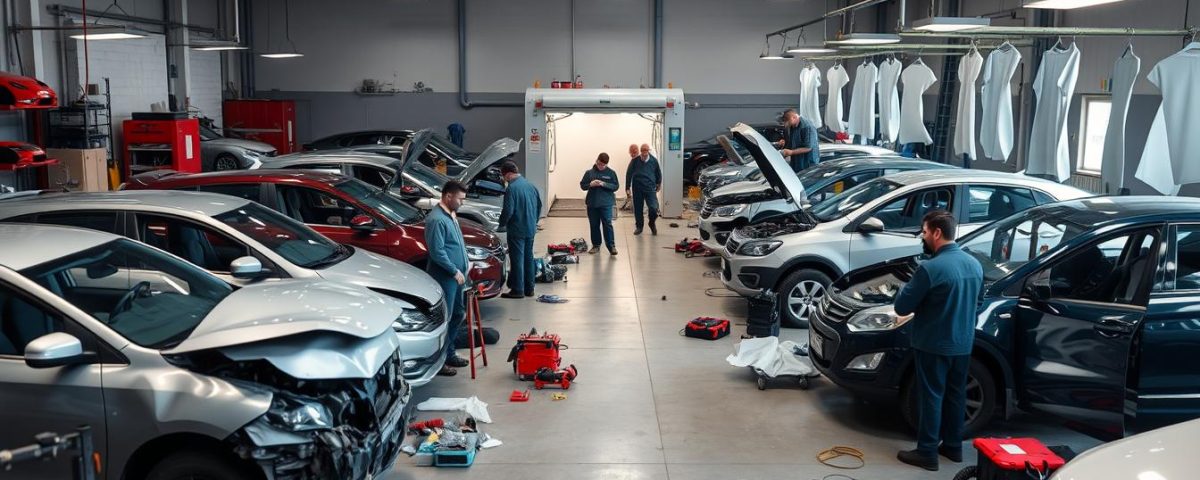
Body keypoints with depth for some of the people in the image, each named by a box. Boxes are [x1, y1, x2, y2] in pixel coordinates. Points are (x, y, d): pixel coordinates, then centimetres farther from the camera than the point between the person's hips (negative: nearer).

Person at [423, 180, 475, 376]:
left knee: (458, 314, 17)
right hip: (445, 277, -10)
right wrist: (455, 271, -17)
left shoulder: (451, 215, 12)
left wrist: (465, 263, 15)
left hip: (457, 276, 10)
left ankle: (449, 353, 28)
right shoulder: (437, 219, -20)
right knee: (443, 318, -4)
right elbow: (437, 251, -23)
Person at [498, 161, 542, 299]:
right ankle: (529, 288, 22)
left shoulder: (512, 188, -18)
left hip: (517, 230, -8)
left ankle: (518, 290, 3)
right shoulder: (531, 185, 7)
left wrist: (502, 224, -3)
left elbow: (508, 211, -20)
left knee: (517, 259, -1)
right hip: (531, 229, 8)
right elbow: (539, 205, 15)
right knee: (528, 258, 15)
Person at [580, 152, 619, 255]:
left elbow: (616, 186, -2)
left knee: (607, 224, -8)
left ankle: (611, 246, -5)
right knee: (594, 225, 9)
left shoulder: (611, 173, 1)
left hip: (606, 203, -3)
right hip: (592, 203, 3)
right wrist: (590, 184, -13)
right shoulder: (589, 172, 5)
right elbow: (582, 185, 8)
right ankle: (596, 245, 19)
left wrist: (604, 184, -16)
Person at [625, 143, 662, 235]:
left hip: (650, 188, -1)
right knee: (638, 209, 8)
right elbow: (629, 174, 3)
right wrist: (628, 188, 2)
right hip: (637, 188, 1)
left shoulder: (654, 161, -3)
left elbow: (658, 173, 14)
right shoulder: (635, 161, -4)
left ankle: (652, 223, 16)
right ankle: (639, 227, 27)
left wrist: (659, 184, 25)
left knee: (654, 208, -13)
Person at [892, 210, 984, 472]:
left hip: (933, 345, -7)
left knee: (931, 397, 2)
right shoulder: (975, 265, 3)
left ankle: (927, 453, 9)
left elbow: (902, 307, -16)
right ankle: (953, 446, 29)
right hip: (963, 343, 7)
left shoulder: (930, 268, -23)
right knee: (956, 395, 17)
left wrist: (906, 290, 3)